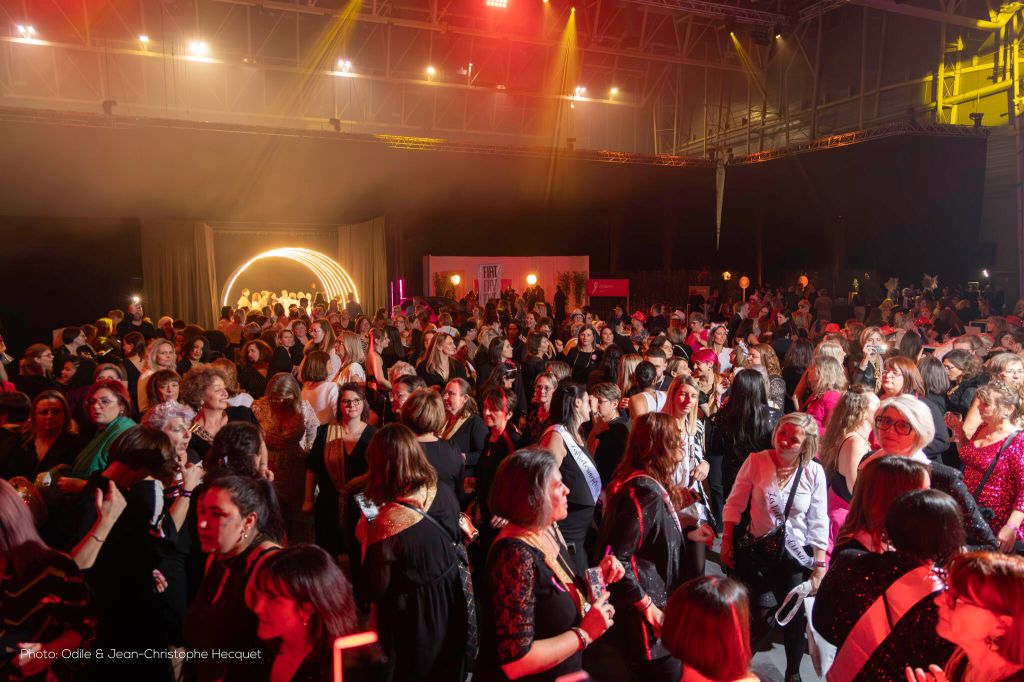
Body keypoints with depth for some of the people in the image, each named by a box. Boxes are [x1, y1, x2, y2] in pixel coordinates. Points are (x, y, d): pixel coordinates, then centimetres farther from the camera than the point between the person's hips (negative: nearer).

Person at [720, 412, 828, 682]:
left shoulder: (814, 472, -11)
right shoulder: (755, 461, -13)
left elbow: (818, 524, -4)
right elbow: (734, 504, -3)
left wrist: (820, 566, -2)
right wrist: (726, 542, -3)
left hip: (795, 557, 0)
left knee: (795, 617, 8)